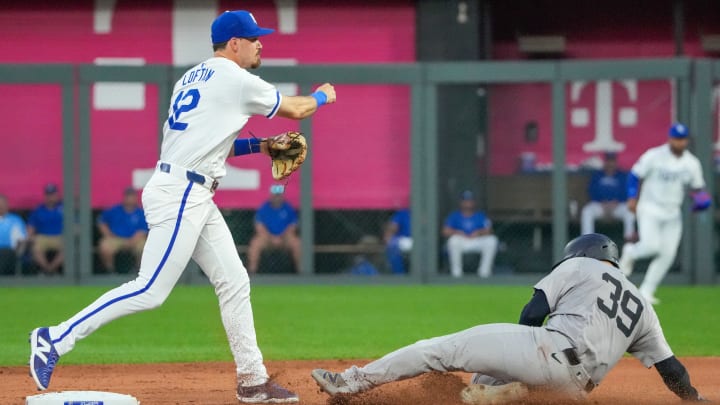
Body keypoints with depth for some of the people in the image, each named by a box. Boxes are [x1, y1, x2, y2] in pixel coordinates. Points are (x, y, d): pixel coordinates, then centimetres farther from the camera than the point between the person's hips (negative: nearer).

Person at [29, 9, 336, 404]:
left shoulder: (192, 78, 18)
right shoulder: (236, 80, -8)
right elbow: (295, 109, 4)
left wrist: (258, 145, 19)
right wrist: (323, 96, 25)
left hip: (195, 198, 10)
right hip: (179, 194, -10)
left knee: (234, 282, 9)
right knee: (150, 290, -13)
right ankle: (56, 339, -11)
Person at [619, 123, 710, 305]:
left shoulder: (692, 163, 2)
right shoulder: (654, 156, -10)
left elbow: (698, 187, 13)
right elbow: (635, 175, -3)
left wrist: (700, 199, -9)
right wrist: (632, 198, -15)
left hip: (672, 213, 4)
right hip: (650, 209, -4)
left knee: (667, 254, -4)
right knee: (651, 246, -24)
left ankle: (646, 291, 8)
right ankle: (630, 252, 12)